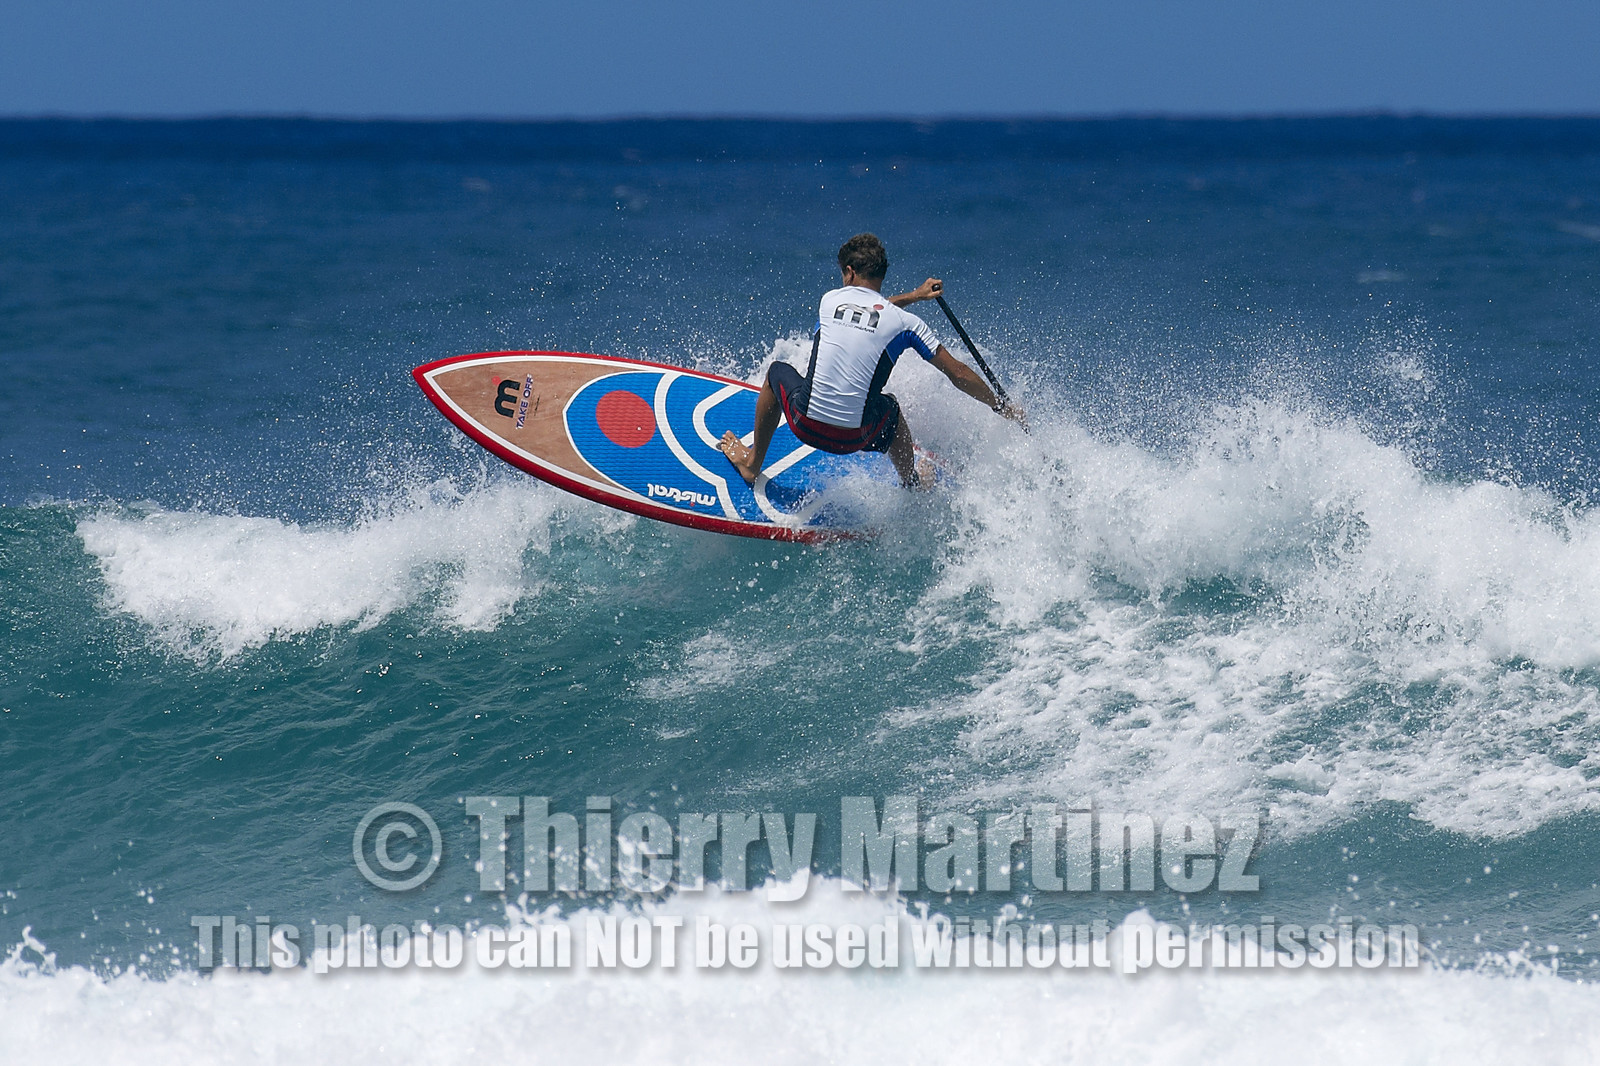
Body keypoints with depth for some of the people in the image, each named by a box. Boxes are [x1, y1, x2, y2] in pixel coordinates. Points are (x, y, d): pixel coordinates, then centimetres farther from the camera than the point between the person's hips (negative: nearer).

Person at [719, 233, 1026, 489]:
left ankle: (752, 462, 42)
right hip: (853, 439, 0)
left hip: (805, 425, 0)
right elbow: (957, 373, 3)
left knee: (778, 372, 34)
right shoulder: (905, 321, -1)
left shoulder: (831, 300, 6)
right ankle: (911, 486, 55)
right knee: (889, 408, 36)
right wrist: (1000, 407, 15)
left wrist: (912, 296, 38)